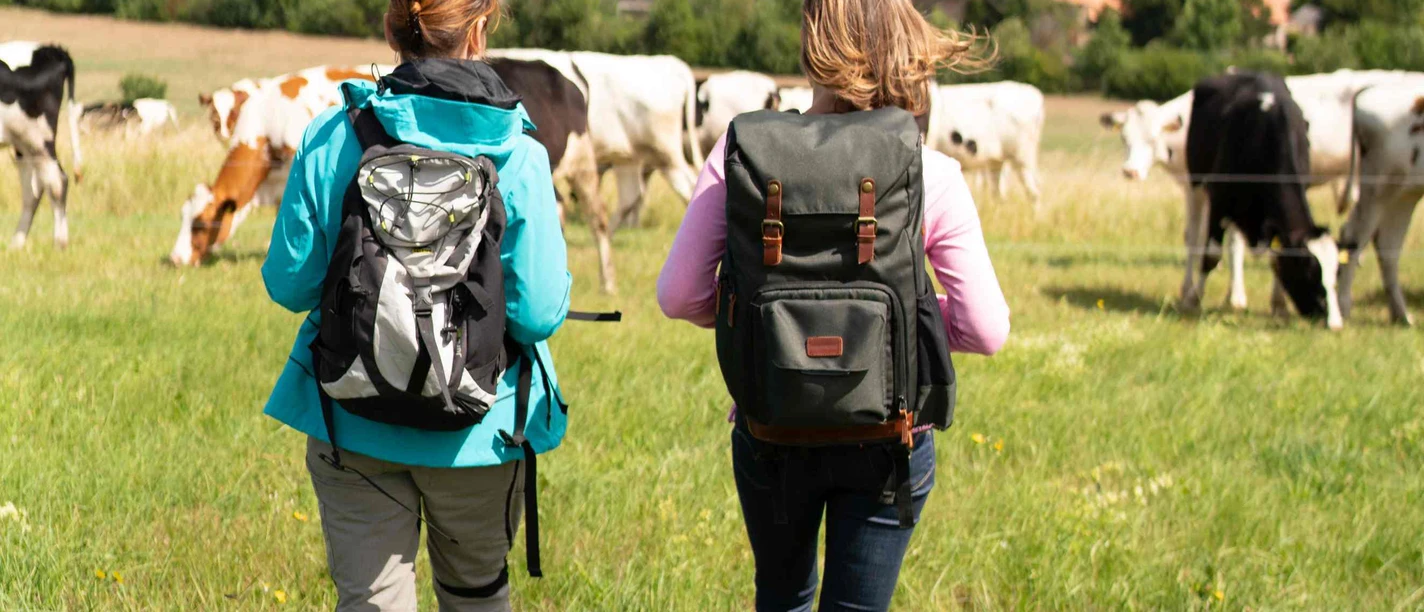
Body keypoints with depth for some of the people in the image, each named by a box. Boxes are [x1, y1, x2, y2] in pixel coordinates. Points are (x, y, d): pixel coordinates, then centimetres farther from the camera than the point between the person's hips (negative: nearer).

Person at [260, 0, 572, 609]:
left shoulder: (330, 139, -7)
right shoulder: (516, 156, -13)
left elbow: (289, 283, -3)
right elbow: (540, 312, -15)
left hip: (352, 422, 1)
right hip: (477, 423, -1)